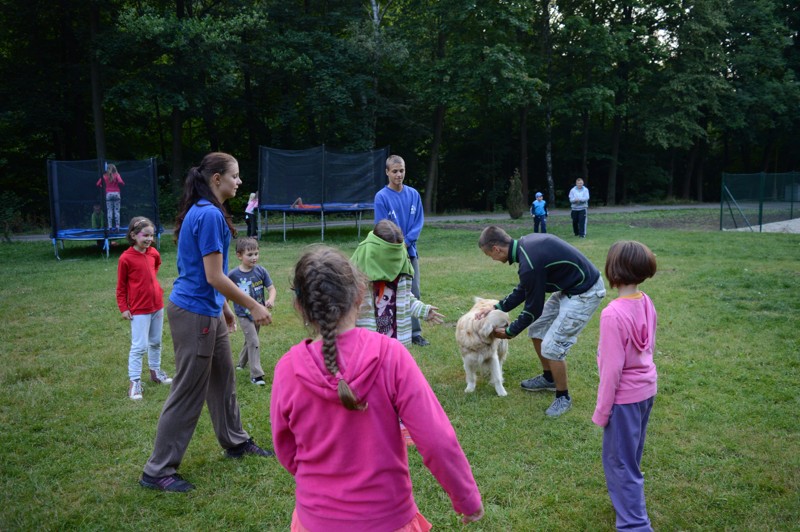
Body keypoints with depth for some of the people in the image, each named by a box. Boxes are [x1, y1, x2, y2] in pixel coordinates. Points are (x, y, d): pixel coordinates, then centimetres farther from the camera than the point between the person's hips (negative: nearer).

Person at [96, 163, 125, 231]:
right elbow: (121, 182, -17)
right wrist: (123, 184, 5)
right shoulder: (116, 175, -1)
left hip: (108, 194, 1)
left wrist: (103, 186, 22)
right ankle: (117, 227, -3)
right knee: (117, 211, 1)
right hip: (116, 194, -1)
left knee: (109, 211, 3)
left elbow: (98, 184, 5)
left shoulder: (104, 176, 5)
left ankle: (110, 227, -2)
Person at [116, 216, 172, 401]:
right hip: (139, 309, -6)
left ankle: (155, 371, 34)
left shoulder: (153, 253, 1)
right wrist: (123, 308, -9)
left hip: (157, 305, 6)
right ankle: (134, 382, 2)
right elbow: (121, 286, -8)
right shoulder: (126, 258, -15)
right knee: (139, 346, -5)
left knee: (156, 342, 18)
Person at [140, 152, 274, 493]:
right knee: (189, 392, 0)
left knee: (223, 377, 21)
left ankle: (235, 441, 38)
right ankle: (157, 470, 12)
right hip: (194, 314, -10)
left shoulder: (202, 212, 11)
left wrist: (223, 307, 23)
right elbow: (215, 277, -22)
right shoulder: (210, 215, -21)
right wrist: (254, 307, -15)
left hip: (208, 312, 10)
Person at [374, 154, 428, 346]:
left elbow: (419, 221, 2)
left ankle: (415, 333, 13)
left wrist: (406, 242, -10)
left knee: (414, 293, 5)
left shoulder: (413, 194, 3)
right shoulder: (381, 197, -8)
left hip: (411, 251, 4)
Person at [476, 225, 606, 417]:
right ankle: (548, 378, 34)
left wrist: (509, 332, -1)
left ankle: (563, 397, 12)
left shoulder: (529, 264, -29)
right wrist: (497, 307, 10)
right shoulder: (525, 243, -1)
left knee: (552, 346, -9)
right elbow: (524, 289, 13)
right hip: (569, 287, 10)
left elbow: (534, 309, -15)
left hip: (584, 294, -10)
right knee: (537, 329, 16)